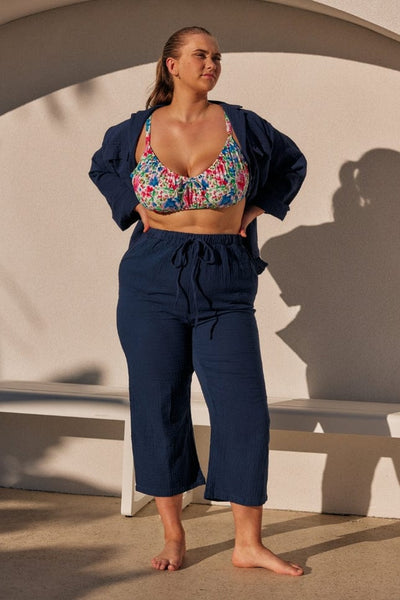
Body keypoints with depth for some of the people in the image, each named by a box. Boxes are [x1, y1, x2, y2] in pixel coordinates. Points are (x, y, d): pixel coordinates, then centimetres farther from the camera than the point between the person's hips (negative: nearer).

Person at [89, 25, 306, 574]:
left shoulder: (241, 125, 3)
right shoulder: (136, 131, 4)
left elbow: (293, 163, 20)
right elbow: (103, 168, 24)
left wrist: (258, 208, 9)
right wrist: (134, 208, 9)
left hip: (225, 286, 0)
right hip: (153, 281, 1)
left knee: (244, 410, -5)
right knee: (158, 408, 3)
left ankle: (249, 544, 7)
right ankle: (173, 536, 18)